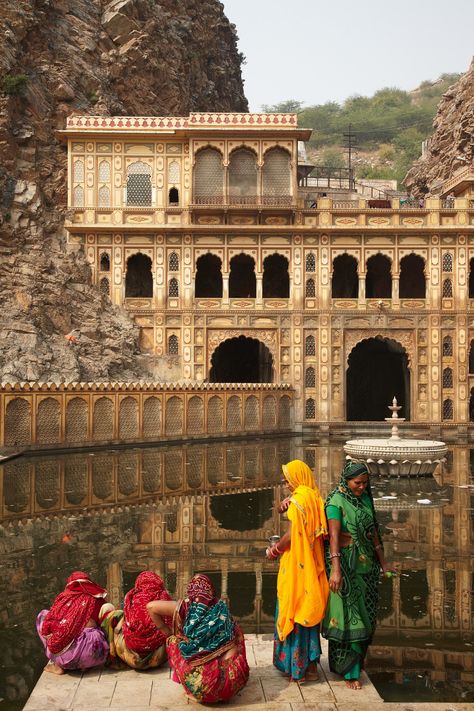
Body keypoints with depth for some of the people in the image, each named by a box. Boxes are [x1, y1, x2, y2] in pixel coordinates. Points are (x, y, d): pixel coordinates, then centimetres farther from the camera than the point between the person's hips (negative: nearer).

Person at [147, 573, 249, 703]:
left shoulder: (185, 607, 0)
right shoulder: (222, 608, 8)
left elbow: (150, 607, 0)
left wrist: (167, 631, 11)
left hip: (197, 685, -2)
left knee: (174, 640, 20)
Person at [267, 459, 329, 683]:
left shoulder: (299, 498, -16)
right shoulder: (314, 497, 11)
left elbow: (292, 534, -21)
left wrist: (274, 550, -6)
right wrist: (285, 507, -2)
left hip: (297, 566, -9)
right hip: (311, 565, 9)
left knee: (295, 612, 1)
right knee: (308, 612, 15)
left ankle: (298, 667, 8)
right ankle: (310, 664, 22)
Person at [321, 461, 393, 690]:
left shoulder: (365, 499, 6)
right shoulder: (336, 502, -14)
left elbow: (373, 531, 12)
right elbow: (334, 536, -20)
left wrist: (382, 560, 14)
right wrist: (335, 570, -26)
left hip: (366, 564, 7)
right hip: (346, 564, -7)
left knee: (364, 613, 12)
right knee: (348, 613, -2)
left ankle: (357, 658, 27)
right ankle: (348, 670, 7)